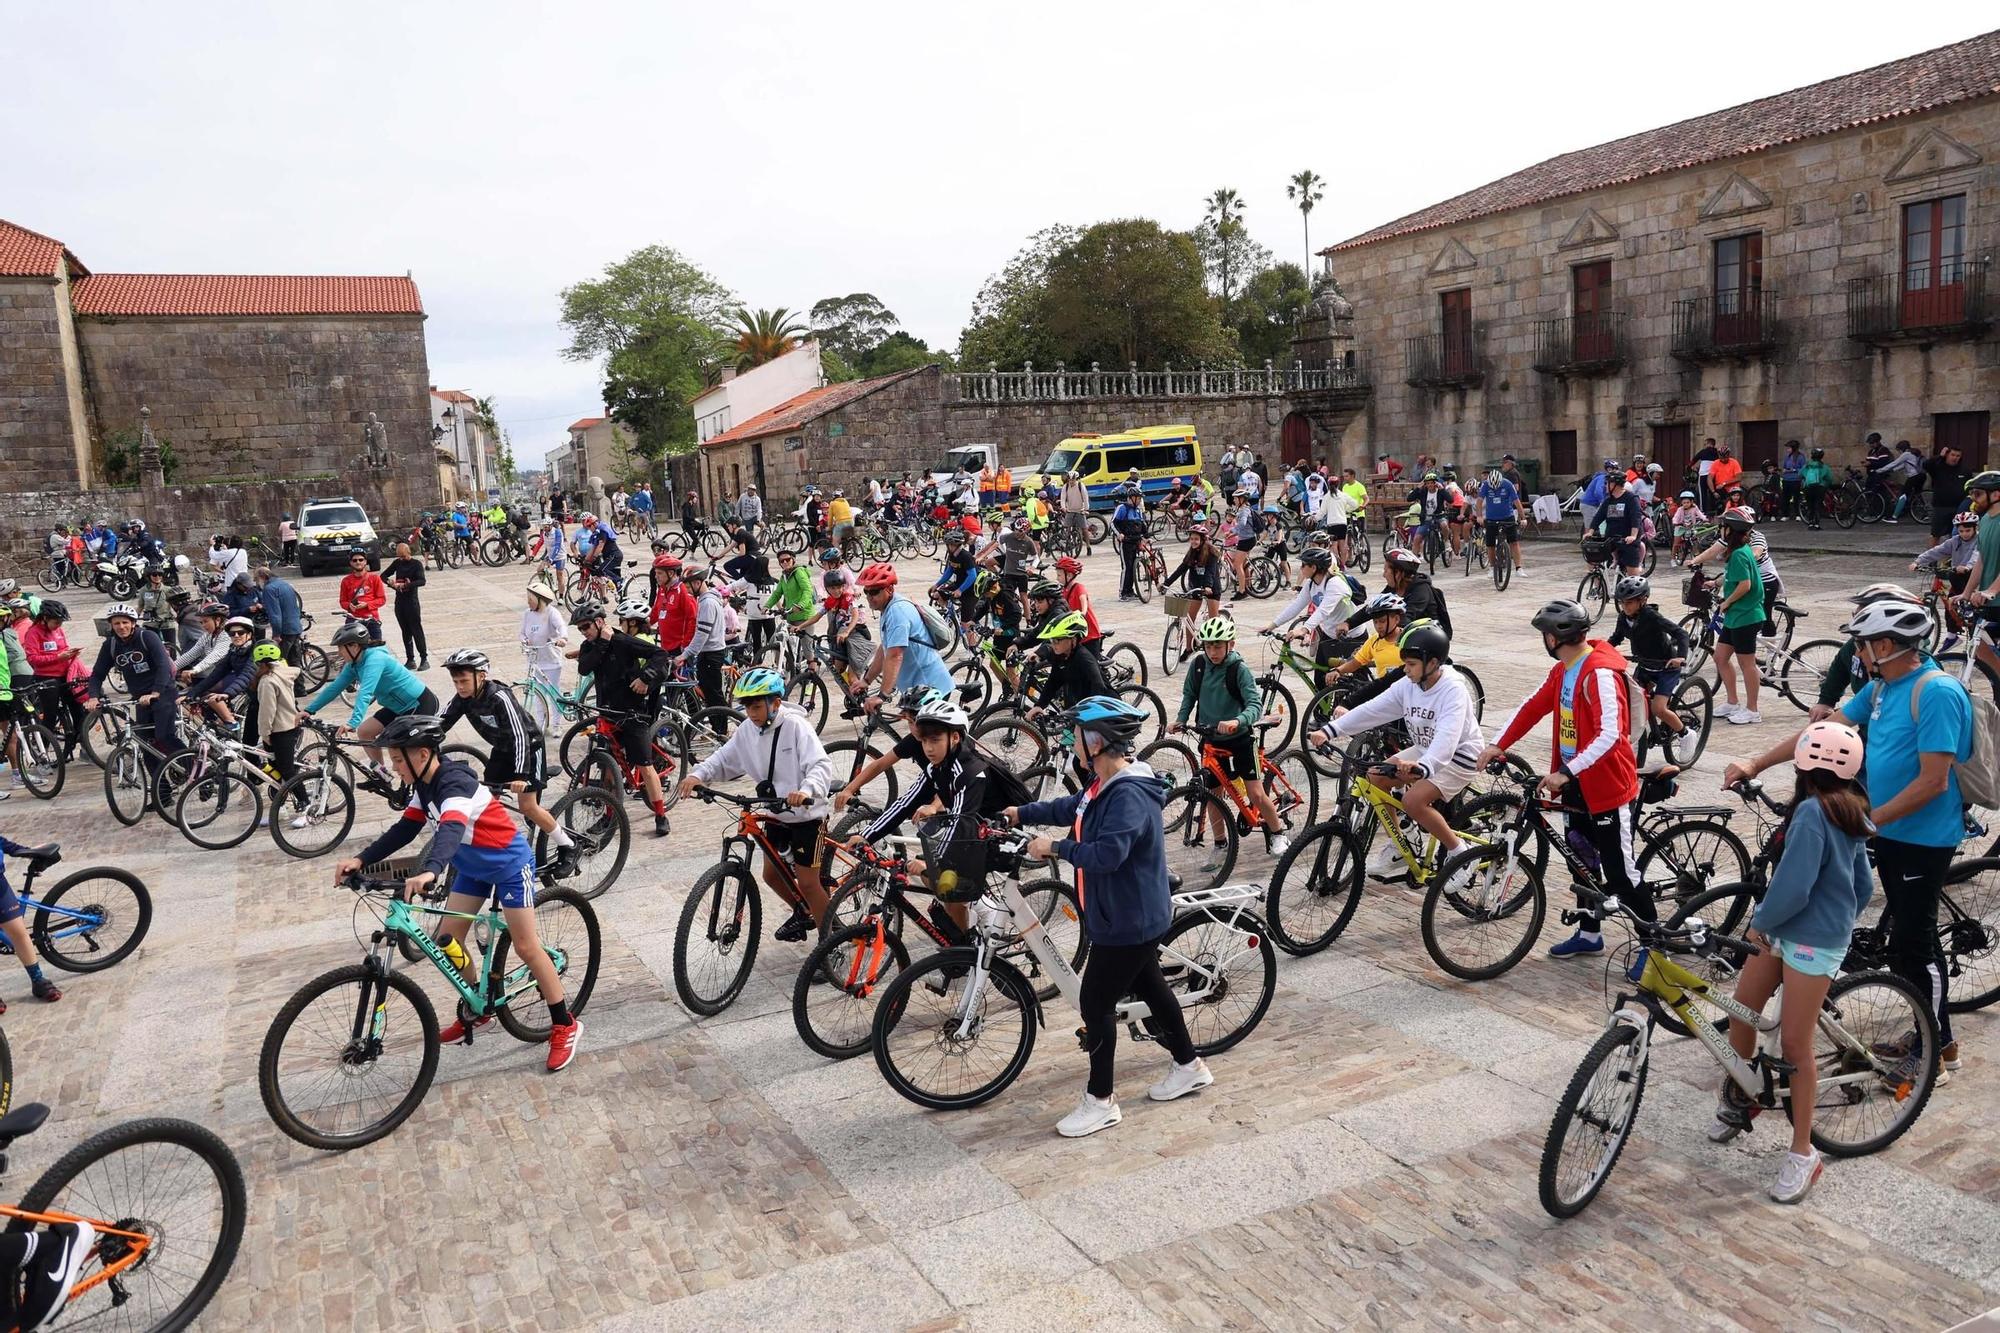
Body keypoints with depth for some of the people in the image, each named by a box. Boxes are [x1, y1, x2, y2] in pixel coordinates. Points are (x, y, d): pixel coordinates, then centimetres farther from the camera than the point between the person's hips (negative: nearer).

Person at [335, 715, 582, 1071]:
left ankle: (565, 1025, 5)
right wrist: (361, 860, -12)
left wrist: (429, 871, -66)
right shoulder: (424, 784, -3)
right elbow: (405, 829, 0)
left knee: (525, 947, -6)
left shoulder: (454, 783, -31)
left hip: (509, 863, -9)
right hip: (473, 865, 9)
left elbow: (451, 829, -49)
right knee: (448, 939, 5)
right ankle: (477, 1010, 26)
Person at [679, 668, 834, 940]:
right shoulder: (747, 729, -3)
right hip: (775, 814, 7)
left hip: (806, 815, -7)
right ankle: (804, 913, 42)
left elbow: (821, 765, -31)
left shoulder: (796, 726, -22)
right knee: (772, 875, 17)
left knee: (808, 882, -5)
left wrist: (806, 790, -50)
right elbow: (723, 759, 2)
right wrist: (698, 774, -18)